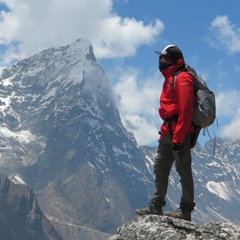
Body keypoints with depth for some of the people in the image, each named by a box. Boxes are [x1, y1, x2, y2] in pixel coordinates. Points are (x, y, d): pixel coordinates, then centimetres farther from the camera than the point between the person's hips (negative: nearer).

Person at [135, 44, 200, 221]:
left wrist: (178, 137, -23)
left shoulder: (182, 78, -13)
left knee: (183, 170, -5)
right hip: (169, 132, 11)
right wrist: (165, 133, 19)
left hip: (180, 133, -10)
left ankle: (186, 210, 1)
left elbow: (186, 110, -20)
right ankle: (156, 207, 18)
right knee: (160, 168, 12)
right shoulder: (170, 78, 19)